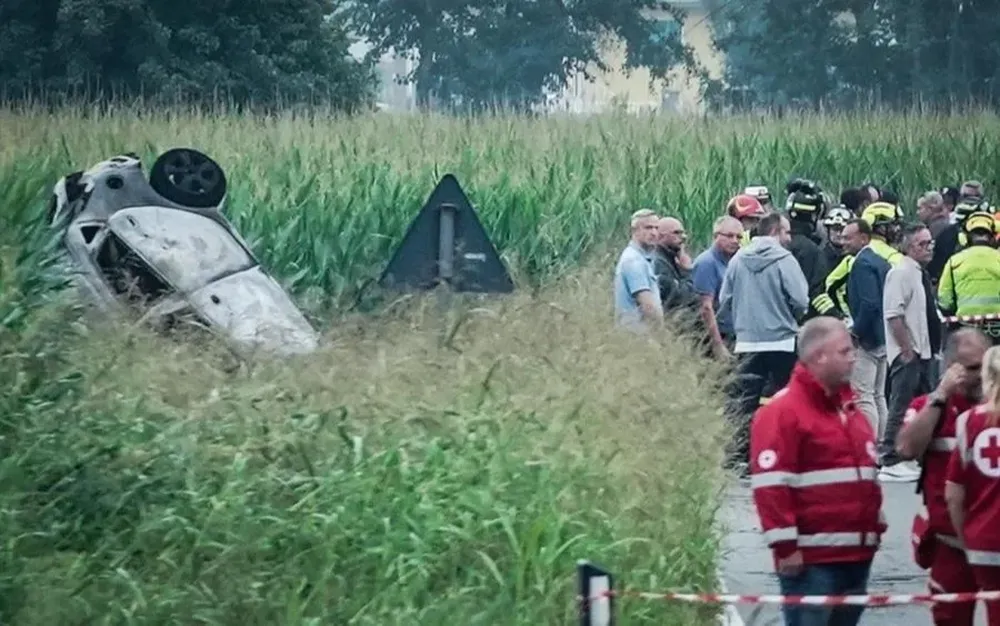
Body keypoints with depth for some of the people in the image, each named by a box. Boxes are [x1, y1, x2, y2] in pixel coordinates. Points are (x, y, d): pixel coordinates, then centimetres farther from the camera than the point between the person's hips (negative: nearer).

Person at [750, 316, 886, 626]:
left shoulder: (849, 407, 19)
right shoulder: (782, 411, -11)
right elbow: (770, 484, -16)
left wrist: (876, 525, 24)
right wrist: (785, 545, -18)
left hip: (856, 553, 9)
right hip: (811, 557, -9)